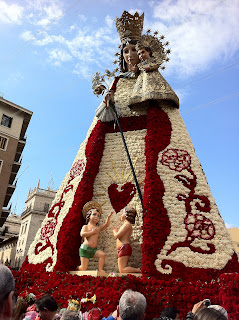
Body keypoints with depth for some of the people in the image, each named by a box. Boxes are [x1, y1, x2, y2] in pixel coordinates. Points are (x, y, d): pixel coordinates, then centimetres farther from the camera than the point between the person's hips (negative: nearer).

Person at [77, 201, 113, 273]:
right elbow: (82, 234, -17)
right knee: (84, 268, 1)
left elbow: (106, 225, 1)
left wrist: (108, 218, -14)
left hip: (94, 249, 4)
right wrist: (92, 232, -15)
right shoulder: (85, 227, 1)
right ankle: (78, 268, 33)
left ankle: (100, 269, -11)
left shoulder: (98, 228, 12)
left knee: (102, 254, -22)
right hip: (85, 248, -4)